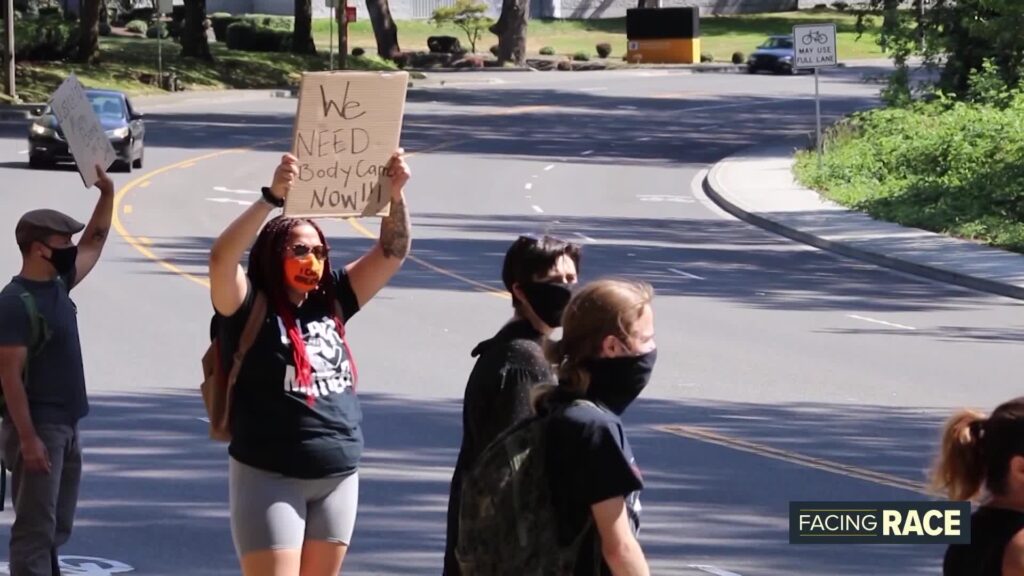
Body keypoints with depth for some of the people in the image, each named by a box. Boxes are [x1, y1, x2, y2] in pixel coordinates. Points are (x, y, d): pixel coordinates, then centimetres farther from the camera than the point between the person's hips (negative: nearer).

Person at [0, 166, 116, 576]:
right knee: (35, 530, -9)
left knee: (56, 529, 15)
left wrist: (107, 195, 14)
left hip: (66, 426, 9)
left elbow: (94, 242, 26)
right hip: (38, 428, -9)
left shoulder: (58, 285, 8)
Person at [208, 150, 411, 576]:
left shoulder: (331, 303, 7)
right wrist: (272, 198, -35)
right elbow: (222, 258, -25)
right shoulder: (251, 309, -7)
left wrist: (395, 196, -11)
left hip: (338, 477, 5)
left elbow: (392, 252, 7)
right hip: (269, 477, -5)